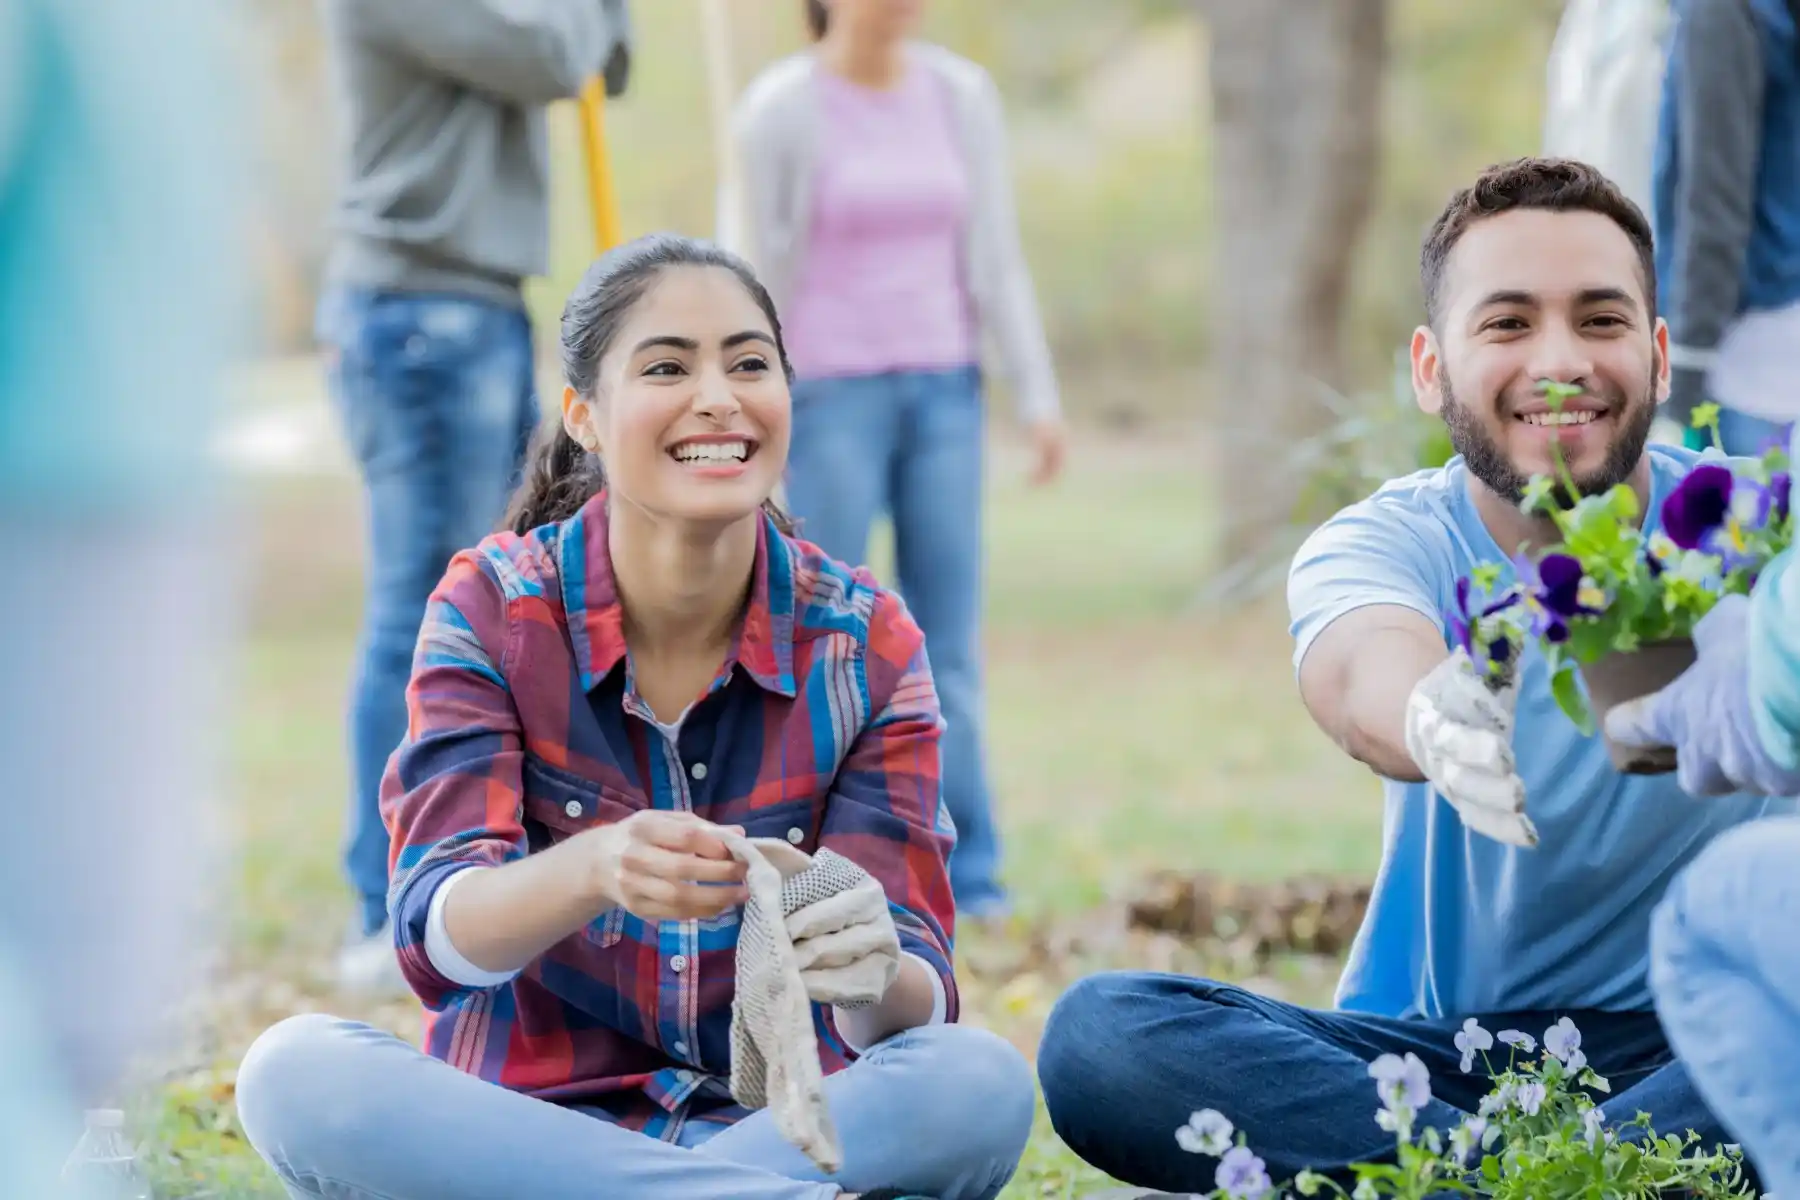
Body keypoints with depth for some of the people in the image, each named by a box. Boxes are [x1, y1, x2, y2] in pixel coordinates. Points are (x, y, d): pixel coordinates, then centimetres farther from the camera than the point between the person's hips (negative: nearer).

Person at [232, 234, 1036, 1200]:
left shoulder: (867, 643, -2)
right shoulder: (491, 609, -4)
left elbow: (918, 1000, -10)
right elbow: (440, 937, -18)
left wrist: (874, 980, -36)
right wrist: (594, 874, -42)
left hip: (784, 1119, -1)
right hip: (528, 1116, 1)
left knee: (981, 1085, -30)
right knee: (294, 1074, -31)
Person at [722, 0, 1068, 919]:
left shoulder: (962, 97, 3)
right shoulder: (780, 110, -9)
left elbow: (995, 257, 5)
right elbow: (760, 275, -6)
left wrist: (1038, 396, -1)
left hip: (941, 394, 4)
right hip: (828, 397, -4)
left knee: (947, 643, 1)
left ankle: (964, 877, 5)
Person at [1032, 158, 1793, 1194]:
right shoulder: (1394, 543, -4)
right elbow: (1359, 668, -29)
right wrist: (1428, 715, -55)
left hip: (1698, 1047, -1)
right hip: (1440, 1047, 2)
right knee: (1101, 1036, -24)